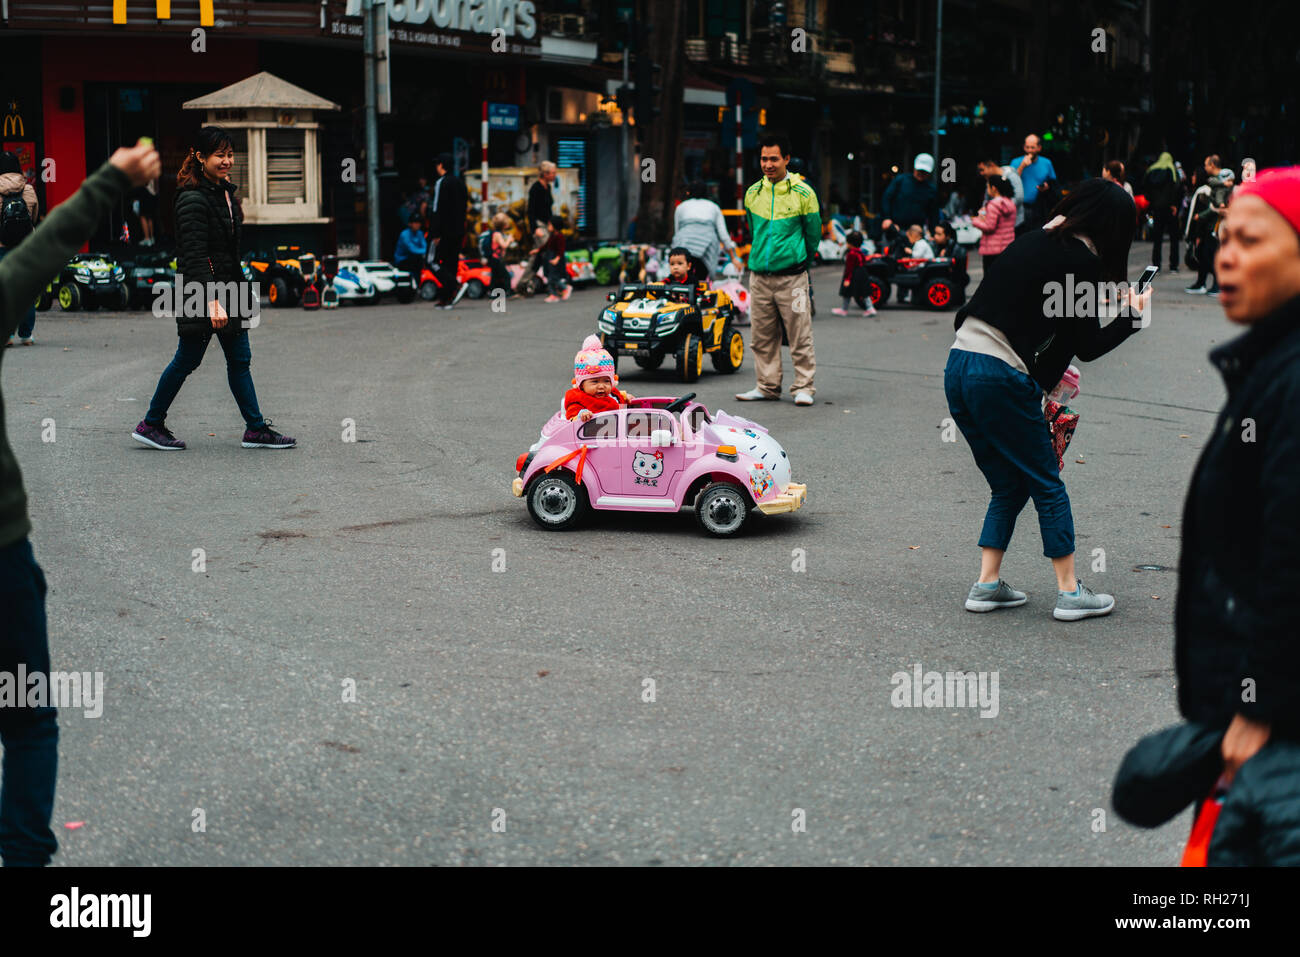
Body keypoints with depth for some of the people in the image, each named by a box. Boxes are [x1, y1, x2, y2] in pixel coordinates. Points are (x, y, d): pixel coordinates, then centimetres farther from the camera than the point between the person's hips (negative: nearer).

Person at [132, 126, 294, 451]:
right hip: (199, 293, -9)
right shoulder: (193, 199, -17)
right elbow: (194, 257, -23)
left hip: (228, 289, 9)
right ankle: (150, 425, 15)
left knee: (239, 360, 8)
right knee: (187, 360, 2)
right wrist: (212, 302, -29)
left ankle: (256, 429, 12)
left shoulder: (225, 192, 11)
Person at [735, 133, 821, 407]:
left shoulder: (803, 193, -4)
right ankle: (767, 386, 17)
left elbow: (813, 235, 6)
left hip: (792, 276, -4)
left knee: (800, 337, -3)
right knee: (762, 337, 8)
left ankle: (804, 387, 4)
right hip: (759, 276, 4)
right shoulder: (752, 193, 8)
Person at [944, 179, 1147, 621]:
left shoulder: (1031, 241, 15)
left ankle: (987, 585, 17)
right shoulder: (1082, 263, -6)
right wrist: (1131, 316, 12)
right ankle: (1069, 592, 12)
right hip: (1001, 379, -7)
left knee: (1008, 485, 18)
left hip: (957, 364, 7)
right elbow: (1088, 347, -3)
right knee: (1047, 486, 7)